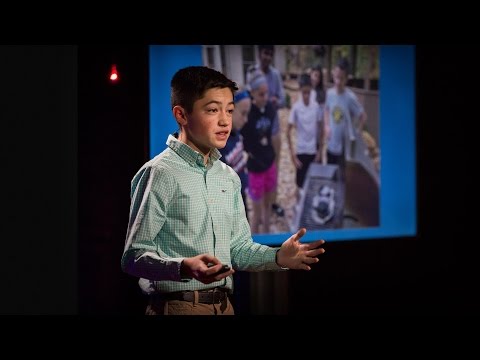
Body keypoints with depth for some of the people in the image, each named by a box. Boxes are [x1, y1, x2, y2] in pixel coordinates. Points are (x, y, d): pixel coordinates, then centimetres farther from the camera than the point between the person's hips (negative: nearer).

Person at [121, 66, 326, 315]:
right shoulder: (159, 174, -12)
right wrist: (185, 268, -31)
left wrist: (277, 257, -1)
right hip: (179, 306, -7)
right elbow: (134, 257, -16)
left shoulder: (229, 177, 12)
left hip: (224, 305, 7)